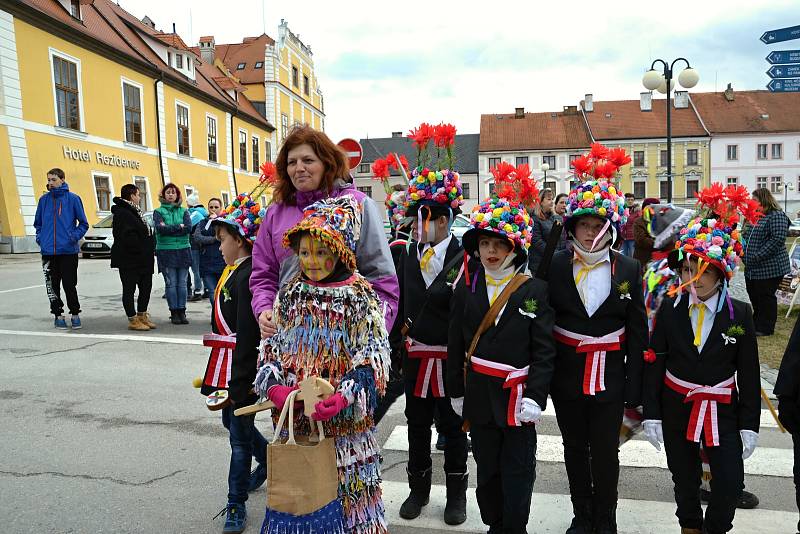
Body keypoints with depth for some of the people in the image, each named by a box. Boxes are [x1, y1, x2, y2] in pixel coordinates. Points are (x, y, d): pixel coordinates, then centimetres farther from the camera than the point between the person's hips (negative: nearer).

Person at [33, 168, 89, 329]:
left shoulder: (73, 199, -2)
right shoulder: (44, 199, 8)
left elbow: (83, 223, 3)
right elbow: (38, 223, 19)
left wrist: (74, 236, -11)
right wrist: (39, 237, 4)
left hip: (68, 251, -3)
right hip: (48, 251, 4)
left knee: (69, 285, -1)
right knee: (52, 285, 8)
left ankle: (75, 313, 14)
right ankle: (58, 314, 20)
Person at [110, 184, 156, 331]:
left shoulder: (135, 211, 16)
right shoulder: (122, 213, -15)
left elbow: (147, 232, 20)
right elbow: (127, 237, -24)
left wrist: (150, 246, 8)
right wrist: (141, 249, -19)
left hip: (144, 260, 10)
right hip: (129, 260, -10)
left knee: (146, 287, 14)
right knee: (129, 290, 2)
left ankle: (142, 316, 26)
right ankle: (133, 320, 8)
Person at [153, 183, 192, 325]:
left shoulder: (183, 211, 11)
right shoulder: (158, 211, 6)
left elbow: (189, 228, -5)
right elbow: (160, 228, -11)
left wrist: (169, 228, -8)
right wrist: (179, 226, -7)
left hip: (183, 250, 2)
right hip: (166, 251, -2)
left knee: (182, 283, 3)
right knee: (171, 283, -2)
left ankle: (182, 311, 8)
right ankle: (174, 313, 5)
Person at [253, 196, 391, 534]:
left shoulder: (362, 298, -8)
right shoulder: (290, 294, 4)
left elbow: (372, 359, -11)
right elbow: (271, 347, 5)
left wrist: (345, 396, -26)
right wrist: (274, 386, -13)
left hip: (345, 420, -3)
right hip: (294, 418, 3)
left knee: (344, 493, 9)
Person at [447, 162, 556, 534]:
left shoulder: (534, 290, -6)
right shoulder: (466, 287, 0)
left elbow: (544, 350, -6)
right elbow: (455, 343, 4)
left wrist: (535, 397, -13)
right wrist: (456, 390, 5)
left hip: (519, 394, -2)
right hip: (479, 392, 3)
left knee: (518, 471, 9)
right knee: (486, 468, 17)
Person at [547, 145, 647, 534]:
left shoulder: (629, 271, -3)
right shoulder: (554, 267, -5)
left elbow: (637, 334, -1)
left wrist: (633, 391, -3)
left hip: (609, 377, -1)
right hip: (566, 374, 1)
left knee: (605, 452, 10)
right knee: (575, 449, 16)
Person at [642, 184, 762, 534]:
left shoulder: (739, 314, -8)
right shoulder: (669, 308, -8)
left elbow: (749, 373, -3)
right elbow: (654, 363, -5)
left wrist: (749, 425, -3)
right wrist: (651, 414, -7)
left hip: (722, 410, 0)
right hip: (676, 407, 1)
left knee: (731, 483, -2)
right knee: (685, 480, 15)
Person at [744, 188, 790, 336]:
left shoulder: (777, 216, -13)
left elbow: (778, 240, -22)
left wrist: (758, 256, -24)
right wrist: (745, 254, 9)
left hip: (769, 268, -9)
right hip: (752, 268, 9)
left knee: (765, 297, 1)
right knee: (754, 296, 16)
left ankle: (765, 328, 13)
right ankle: (757, 323, 31)